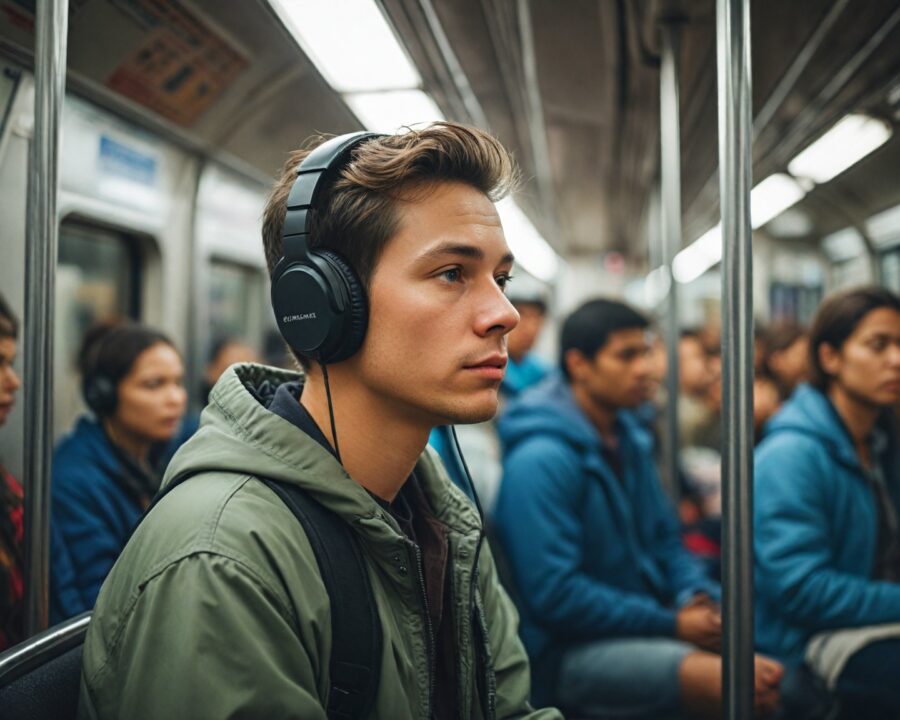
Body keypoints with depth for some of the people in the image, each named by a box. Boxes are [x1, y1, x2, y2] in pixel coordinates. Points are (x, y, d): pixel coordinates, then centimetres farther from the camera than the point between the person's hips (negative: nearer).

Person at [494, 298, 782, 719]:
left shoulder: (631, 443, 10)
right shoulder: (542, 459, -17)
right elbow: (555, 596, -20)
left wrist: (698, 596, -1)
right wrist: (672, 624, -15)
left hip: (646, 627, 8)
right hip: (571, 648, -8)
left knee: (770, 672, -11)